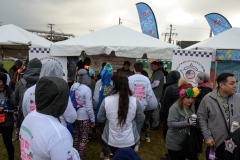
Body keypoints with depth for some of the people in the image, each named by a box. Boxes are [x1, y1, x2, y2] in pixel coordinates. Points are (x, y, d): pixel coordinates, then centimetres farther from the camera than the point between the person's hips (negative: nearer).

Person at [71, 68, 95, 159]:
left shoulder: (73, 86, -2)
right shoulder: (87, 89, -21)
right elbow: (89, 107, -20)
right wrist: (93, 120, -9)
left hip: (74, 115, 7)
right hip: (83, 117, -7)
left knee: (76, 135, 22)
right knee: (84, 138, 10)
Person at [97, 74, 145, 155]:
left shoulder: (106, 100, -17)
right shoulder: (135, 101, -18)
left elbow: (100, 119, -3)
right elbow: (140, 120, -5)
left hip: (112, 141, 0)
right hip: (130, 141, 0)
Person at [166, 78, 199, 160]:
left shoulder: (191, 107, 1)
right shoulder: (175, 107, -21)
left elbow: (191, 122, 12)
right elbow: (170, 124, -27)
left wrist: (194, 122, -9)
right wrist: (187, 122, -32)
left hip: (185, 142, 7)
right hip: (174, 143, -7)